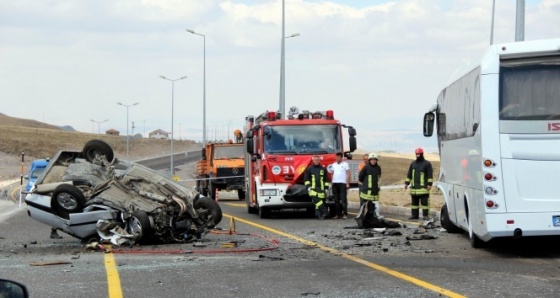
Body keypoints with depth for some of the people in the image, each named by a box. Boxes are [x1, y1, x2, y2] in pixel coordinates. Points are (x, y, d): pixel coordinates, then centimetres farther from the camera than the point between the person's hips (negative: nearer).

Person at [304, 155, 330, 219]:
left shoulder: (323, 169, 12)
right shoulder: (309, 169, 9)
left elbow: (326, 179, 15)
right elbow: (306, 178, 9)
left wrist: (326, 188, 8)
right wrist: (308, 186, -2)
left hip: (321, 188, 1)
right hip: (313, 188, -1)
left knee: (320, 201, -3)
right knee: (316, 200, -21)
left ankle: (318, 215, 1)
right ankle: (324, 211, -22)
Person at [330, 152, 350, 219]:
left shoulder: (345, 164, 3)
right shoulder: (333, 165, 16)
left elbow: (348, 174, -1)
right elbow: (332, 174, 17)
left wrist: (347, 183, -9)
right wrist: (331, 183, 6)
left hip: (342, 183, -5)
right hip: (335, 183, 5)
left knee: (343, 199, -8)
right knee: (336, 200, 6)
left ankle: (345, 214, -8)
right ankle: (337, 214, 9)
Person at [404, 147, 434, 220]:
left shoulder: (427, 164, 0)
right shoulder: (413, 164, 16)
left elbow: (430, 175, -5)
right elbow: (409, 174, 20)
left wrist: (429, 184, -12)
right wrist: (406, 183, 13)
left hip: (423, 187, -6)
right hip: (414, 187, 6)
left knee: (424, 202, -6)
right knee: (414, 202, 8)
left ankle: (425, 215, -3)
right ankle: (415, 215, 14)